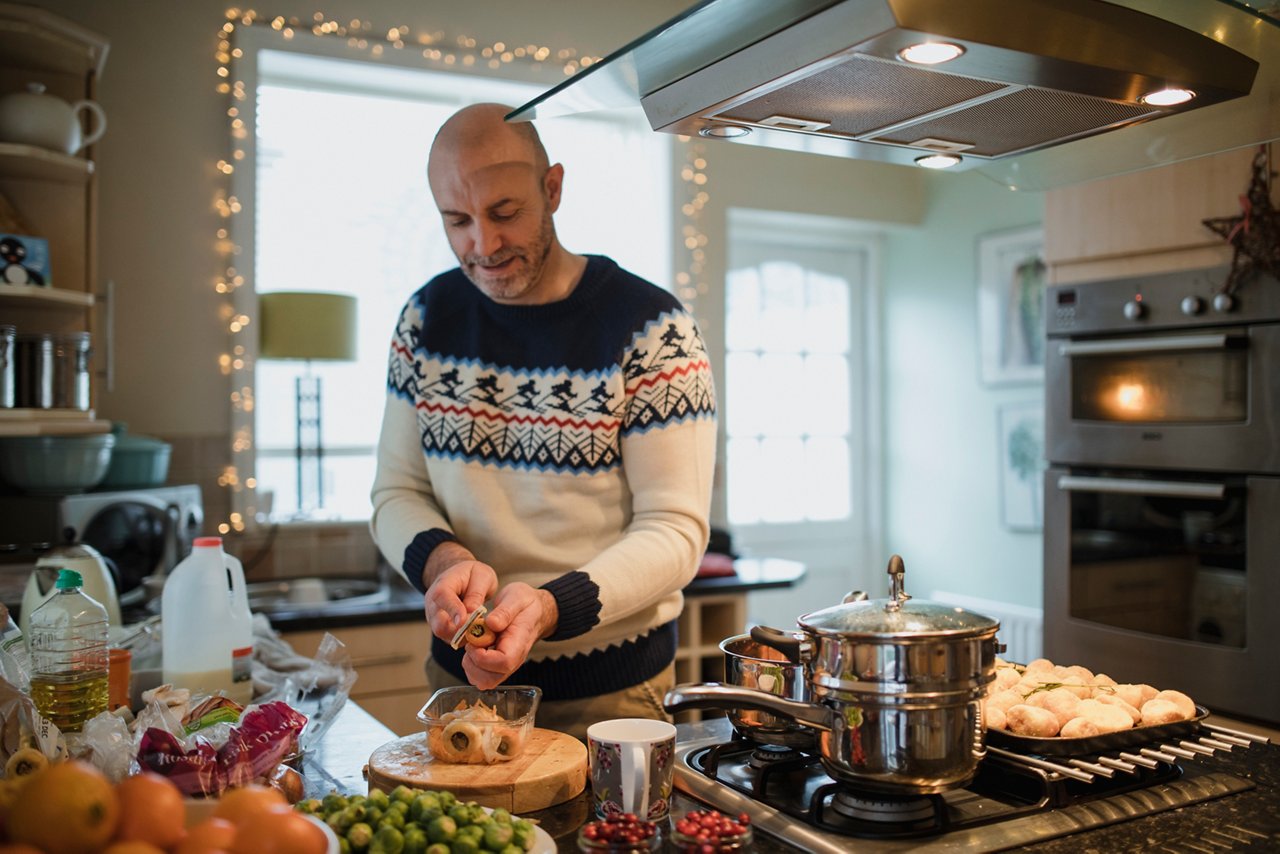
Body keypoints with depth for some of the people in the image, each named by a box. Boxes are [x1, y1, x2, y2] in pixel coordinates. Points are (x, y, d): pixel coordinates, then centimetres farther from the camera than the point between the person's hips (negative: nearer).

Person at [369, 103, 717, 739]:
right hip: (461, 671, 4)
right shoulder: (428, 318, -1)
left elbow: (675, 530, -17)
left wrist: (549, 608, -33)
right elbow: (396, 492, 3)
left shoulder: (650, 330, -15)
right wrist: (442, 560, -19)